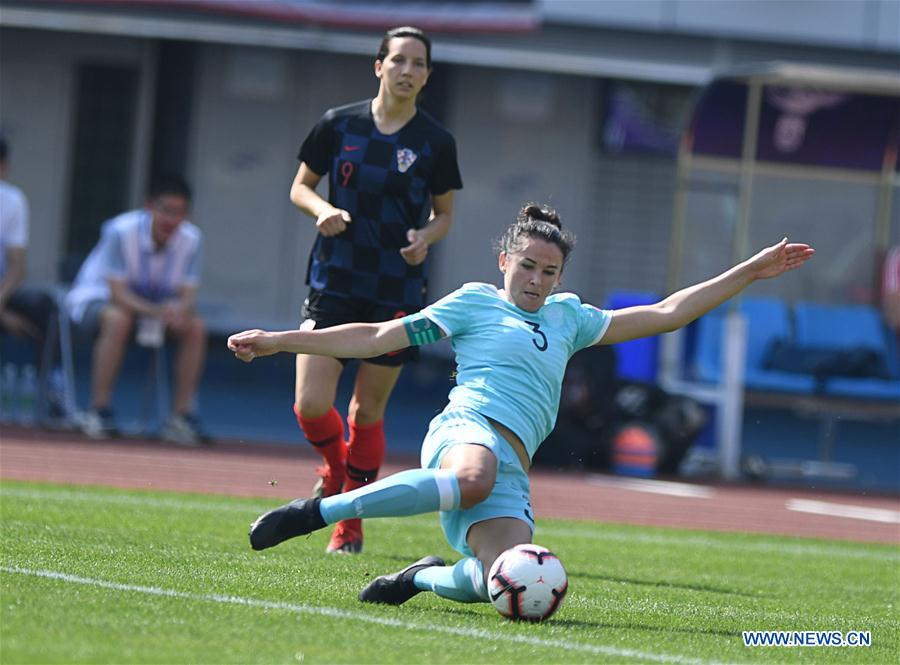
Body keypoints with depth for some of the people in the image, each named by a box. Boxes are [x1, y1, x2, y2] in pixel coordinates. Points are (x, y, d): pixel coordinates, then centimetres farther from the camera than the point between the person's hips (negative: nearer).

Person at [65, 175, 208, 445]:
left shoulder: (191, 239, -12)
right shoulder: (121, 231, -26)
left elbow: (188, 295, -13)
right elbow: (118, 293, -29)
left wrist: (180, 310, -39)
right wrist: (156, 311, -46)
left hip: (157, 307, 5)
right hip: (96, 298, -5)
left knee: (196, 327, -20)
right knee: (118, 320, -38)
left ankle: (181, 417, -16)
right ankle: (98, 413, -32)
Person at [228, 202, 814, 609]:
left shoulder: (567, 317, 29)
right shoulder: (474, 302, 16)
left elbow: (667, 314, 31)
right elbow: (376, 339, 14)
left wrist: (751, 272, 26)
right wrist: (278, 341, 7)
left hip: (512, 470, 4)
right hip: (467, 429, -4)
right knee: (474, 478, -45)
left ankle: (428, 577, 7)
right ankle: (317, 511, -35)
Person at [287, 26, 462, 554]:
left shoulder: (436, 142, 0)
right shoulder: (338, 125, 0)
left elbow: (445, 213, 10)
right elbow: (301, 187, 11)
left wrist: (426, 238, -12)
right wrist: (324, 210, -11)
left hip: (398, 293, -1)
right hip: (334, 285, 1)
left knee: (368, 411, 2)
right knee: (311, 405, -9)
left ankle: (351, 521, 18)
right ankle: (335, 468, 25)